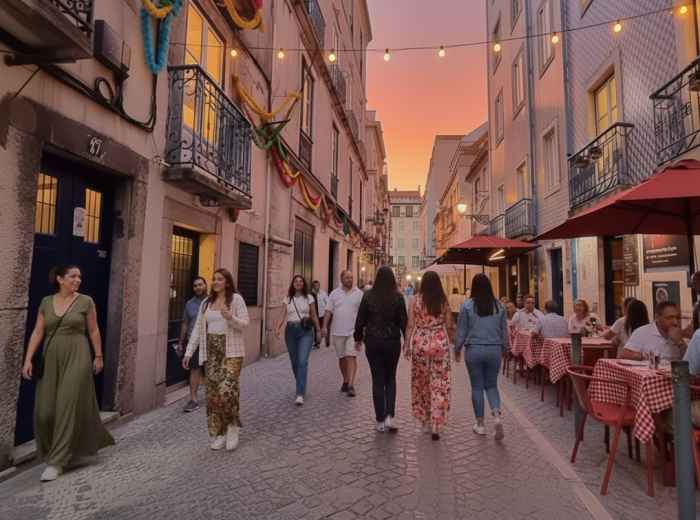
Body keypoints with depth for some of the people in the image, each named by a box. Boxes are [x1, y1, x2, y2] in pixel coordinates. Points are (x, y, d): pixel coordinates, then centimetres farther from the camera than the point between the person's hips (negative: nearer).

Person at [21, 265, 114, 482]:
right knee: (45, 411, 5)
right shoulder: (46, 302, 6)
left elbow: (93, 331, 2)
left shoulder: (86, 301, -2)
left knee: (68, 407, -5)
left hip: (77, 358, -3)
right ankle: (69, 450, 29)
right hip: (51, 360, 4)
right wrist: (28, 359, -3)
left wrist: (98, 356, 4)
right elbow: (37, 332, 5)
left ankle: (57, 461, 5)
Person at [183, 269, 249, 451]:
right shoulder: (206, 303, 12)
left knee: (227, 390, -14)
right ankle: (218, 433, 19)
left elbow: (245, 324, -8)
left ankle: (233, 426, 10)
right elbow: (198, 329, 12)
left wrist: (230, 318, -26)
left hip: (231, 351, -5)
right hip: (211, 352, 5)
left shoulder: (236, 299, -3)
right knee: (213, 392, 6)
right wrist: (189, 352, 8)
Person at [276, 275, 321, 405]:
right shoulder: (287, 299, 8)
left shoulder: (309, 298, 4)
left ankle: (300, 394, -15)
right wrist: (278, 328, -14)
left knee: (302, 361, -14)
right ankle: (301, 387, 35)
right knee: (294, 362, 12)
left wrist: (318, 330, 11)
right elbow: (283, 315, 2)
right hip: (291, 330, 3)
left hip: (305, 331, -3)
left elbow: (314, 316, 9)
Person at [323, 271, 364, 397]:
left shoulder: (359, 294, 1)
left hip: (353, 331, -2)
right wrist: (325, 326, -4)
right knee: (342, 358, 13)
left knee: (351, 357, -11)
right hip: (337, 331, 3)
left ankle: (351, 385, -10)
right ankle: (345, 381, 29)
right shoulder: (334, 293, 6)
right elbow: (328, 311, 5)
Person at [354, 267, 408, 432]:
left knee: (377, 380, 9)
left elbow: (360, 320, 0)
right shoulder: (398, 297, -6)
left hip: (373, 342, 0)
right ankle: (390, 416, 3)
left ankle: (380, 420, 14)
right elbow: (403, 321, -4)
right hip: (392, 342, 0)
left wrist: (358, 338, 13)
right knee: (390, 378, 16)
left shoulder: (368, 296, -4)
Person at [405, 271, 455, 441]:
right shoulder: (444, 301, -1)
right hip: (440, 344, 0)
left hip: (420, 344, 0)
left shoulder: (416, 300, -3)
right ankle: (436, 425, 3)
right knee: (439, 384, 4)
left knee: (421, 382, 16)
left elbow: (410, 325, -4)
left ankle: (425, 420, 27)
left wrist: (407, 345, 2)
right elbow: (449, 326, 2)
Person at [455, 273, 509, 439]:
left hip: (474, 350, -2)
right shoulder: (499, 306, 1)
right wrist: (503, 349, 22)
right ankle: (497, 416, -4)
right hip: (494, 350, 2)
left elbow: (461, 331, -3)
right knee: (492, 385, 16)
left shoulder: (467, 305, -8)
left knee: (477, 387, 9)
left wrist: (457, 350, 10)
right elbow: (504, 331, 8)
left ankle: (480, 424, 18)